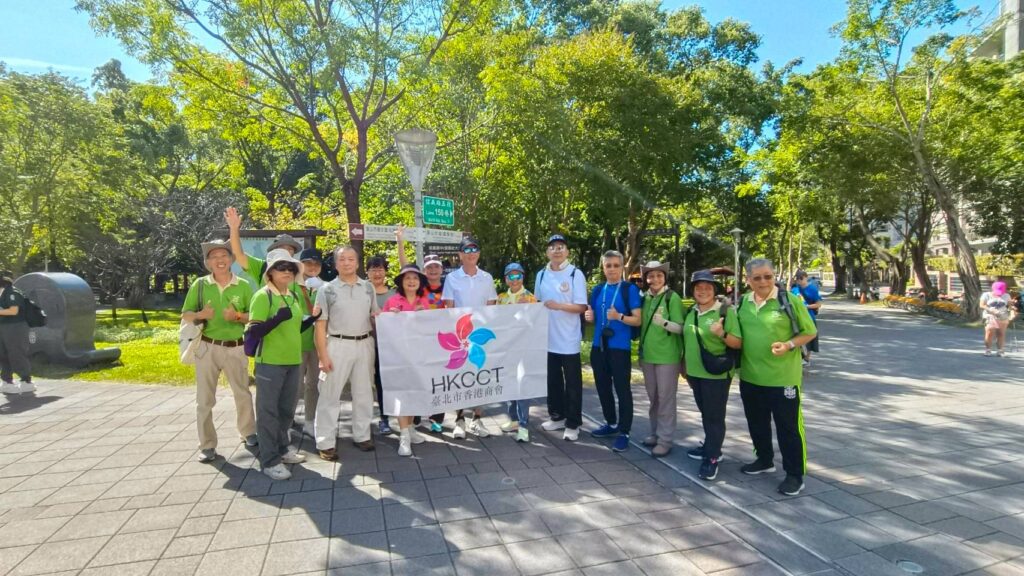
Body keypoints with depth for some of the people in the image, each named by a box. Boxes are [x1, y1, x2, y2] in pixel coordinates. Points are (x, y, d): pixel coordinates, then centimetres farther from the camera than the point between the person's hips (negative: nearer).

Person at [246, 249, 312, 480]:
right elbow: (254, 332, -18)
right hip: (270, 362, -7)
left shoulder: (295, 297, 10)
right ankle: (269, 460, 14)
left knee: (287, 409, 18)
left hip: (294, 361, 7)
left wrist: (314, 317, 6)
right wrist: (278, 317, -29)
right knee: (268, 410, 4)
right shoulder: (263, 296, -11)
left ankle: (282, 448, 34)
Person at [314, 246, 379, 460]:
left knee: (363, 393, 12)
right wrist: (323, 355, -10)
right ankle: (326, 442, 9)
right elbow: (320, 324, -4)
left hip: (365, 344, 4)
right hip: (338, 344, -3)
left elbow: (376, 316, 15)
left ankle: (362, 435, 25)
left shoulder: (368, 287, 8)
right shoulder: (327, 289, -2)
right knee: (330, 395, 1)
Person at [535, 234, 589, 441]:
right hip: (547, 337, 5)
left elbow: (581, 307, -11)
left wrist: (559, 306, -24)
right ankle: (556, 416, 31)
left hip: (568, 339, -5)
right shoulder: (541, 275, 8)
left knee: (572, 383, 4)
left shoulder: (575, 274, -7)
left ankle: (572, 424, 13)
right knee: (552, 380, 16)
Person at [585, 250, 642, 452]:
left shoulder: (630, 289, -5)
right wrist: (589, 316, -2)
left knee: (622, 389, -1)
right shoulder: (597, 290, 11)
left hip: (620, 348, -6)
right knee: (603, 387, 14)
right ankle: (611, 423, 31)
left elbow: (638, 320, -8)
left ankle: (624, 432, 8)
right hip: (598, 346, 6)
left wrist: (619, 316, -25)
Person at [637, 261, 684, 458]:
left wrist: (664, 323, -29)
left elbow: (680, 328, -11)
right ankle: (655, 433, 28)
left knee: (666, 398, 0)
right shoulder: (645, 298, 7)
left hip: (667, 356, -6)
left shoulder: (673, 298, -9)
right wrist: (641, 352, 18)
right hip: (648, 355, 6)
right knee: (653, 397, 15)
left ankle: (666, 439, 9)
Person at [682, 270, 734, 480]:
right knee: (705, 414, 18)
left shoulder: (725, 311, -11)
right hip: (695, 372, 6)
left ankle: (711, 458, 9)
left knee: (715, 416, 2)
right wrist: (685, 366, 20)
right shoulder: (691, 313, 8)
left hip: (717, 374, -6)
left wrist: (721, 335, -29)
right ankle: (711, 447, 33)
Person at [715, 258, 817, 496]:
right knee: (757, 423, 19)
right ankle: (764, 460, 39)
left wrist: (789, 345, -21)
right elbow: (738, 342, 6)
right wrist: (722, 334, -15)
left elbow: (809, 332, -4)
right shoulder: (743, 304, 3)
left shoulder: (790, 301, -10)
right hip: (750, 377, 5)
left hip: (783, 378, -5)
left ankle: (795, 474, 20)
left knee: (788, 427, 5)